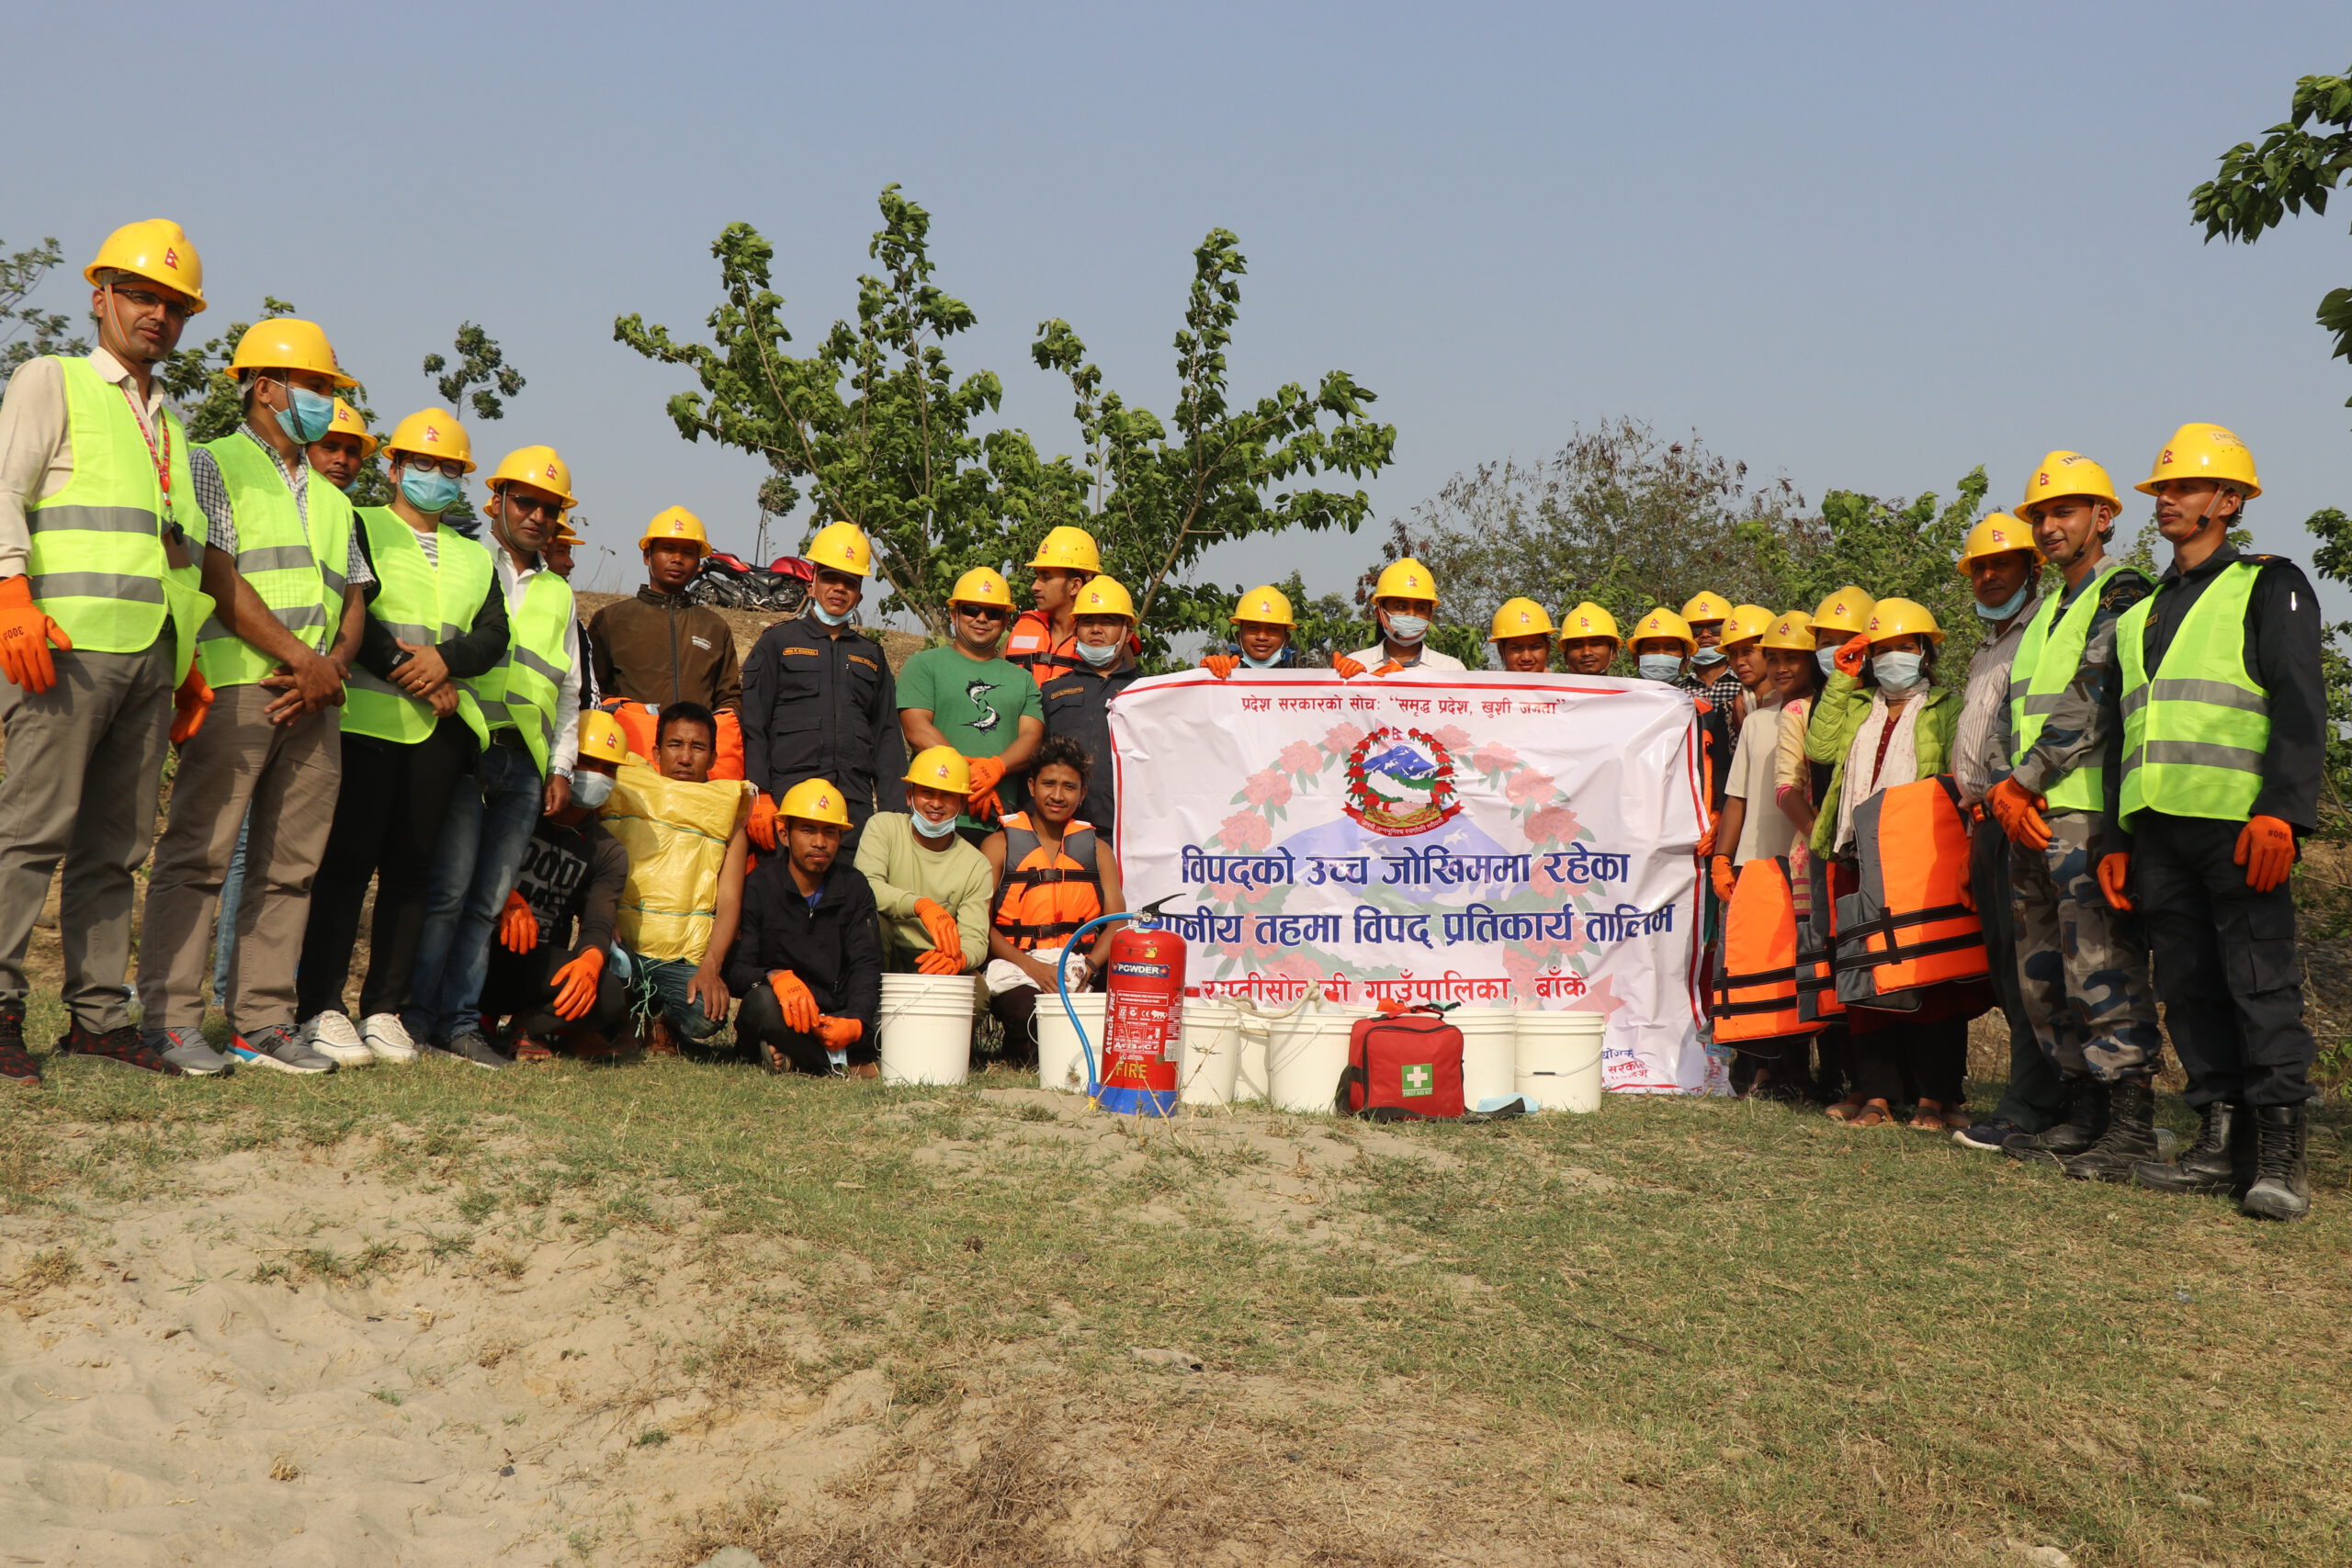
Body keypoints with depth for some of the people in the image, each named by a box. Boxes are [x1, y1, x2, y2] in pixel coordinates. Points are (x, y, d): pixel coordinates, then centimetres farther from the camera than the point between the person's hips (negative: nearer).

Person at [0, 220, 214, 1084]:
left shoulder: (170, 427, 26)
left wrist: (189, 667, 20)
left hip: (151, 655, 6)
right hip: (71, 641, -6)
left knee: (117, 843, 5)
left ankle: (98, 1014, 8)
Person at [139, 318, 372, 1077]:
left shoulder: (330, 498, 25)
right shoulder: (215, 465, 5)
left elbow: (353, 601, 19)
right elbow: (218, 578, -8)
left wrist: (331, 668, -2)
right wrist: (302, 658, -11)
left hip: (312, 699, 7)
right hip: (236, 688, -6)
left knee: (289, 865, 4)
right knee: (199, 853, -8)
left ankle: (264, 1023, 8)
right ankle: (172, 1021, -6)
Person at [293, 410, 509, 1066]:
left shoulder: (476, 560, 22)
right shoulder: (359, 527, 8)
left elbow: (492, 639, 9)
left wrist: (444, 658, -11)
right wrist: (407, 673, -12)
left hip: (441, 728, 5)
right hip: (366, 717, -4)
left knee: (411, 865, 3)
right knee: (347, 859, -8)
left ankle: (385, 1009, 8)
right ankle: (321, 1009, -5)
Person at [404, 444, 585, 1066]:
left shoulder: (559, 595, 24)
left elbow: (569, 689, 25)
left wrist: (561, 767, 17)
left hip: (526, 763, 5)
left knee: (489, 899, 3)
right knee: (448, 887, -10)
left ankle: (459, 1022, 6)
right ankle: (415, 1015, -3)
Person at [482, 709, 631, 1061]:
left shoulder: (608, 853, 12)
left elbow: (599, 925, -5)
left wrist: (589, 961, -29)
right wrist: (506, 898, -30)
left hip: (543, 966, 2)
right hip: (485, 952, -2)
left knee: (611, 996, -28)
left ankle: (529, 1024, 1)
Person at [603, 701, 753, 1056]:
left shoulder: (729, 811, 14)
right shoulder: (624, 794, 14)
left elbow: (729, 900, 3)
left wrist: (710, 967, -14)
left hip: (685, 962, 0)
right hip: (622, 946, 0)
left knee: (705, 1015, -31)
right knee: (605, 963, -37)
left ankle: (662, 1020, 7)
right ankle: (635, 1013, 0)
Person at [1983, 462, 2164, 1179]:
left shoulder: (2121, 597, -4)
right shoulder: (2044, 615, 23)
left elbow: (2094, 703, -15)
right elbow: (2010, 710, 16)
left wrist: (2024, 781, -13)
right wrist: (2003, 792, 0)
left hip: (2089, 813, -9)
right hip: (2031, 821, 9)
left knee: (2103, 970, -11)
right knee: (2044, 977, 11)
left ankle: (2132, 1128, -8)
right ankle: (2083, 1115, 18)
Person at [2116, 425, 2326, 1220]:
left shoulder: (2269, 587, 5)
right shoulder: (2141, 613, 24)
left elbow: (2300, 707, -6)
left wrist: (2282, 813, -19)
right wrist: (2120, 840, 18)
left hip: (2238, 821, -6)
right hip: (2159, 826, 7)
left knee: (2262, 986, -8)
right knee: (2189, 988, 5)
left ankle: (2282, 1154, -6)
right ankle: (2220, 1143, 11)